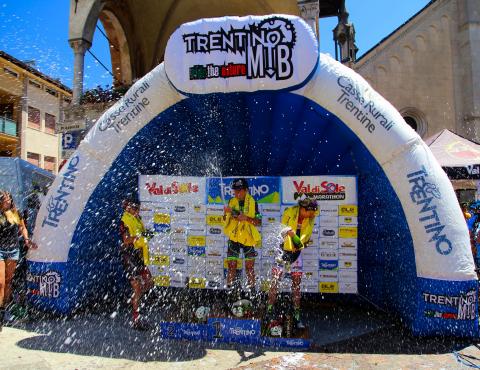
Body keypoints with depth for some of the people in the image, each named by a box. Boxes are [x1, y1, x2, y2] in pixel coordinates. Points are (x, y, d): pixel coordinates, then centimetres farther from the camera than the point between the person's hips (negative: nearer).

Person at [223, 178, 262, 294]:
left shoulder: (252, 202, -3)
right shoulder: (231, 202, 4)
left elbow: (259, 221, -7)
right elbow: (225, 219, 12)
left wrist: (246, 218, -22)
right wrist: (226, 212, -9)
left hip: (248, 238, -1)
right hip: (234, 238, 2)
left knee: (249, 266, 7)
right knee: (231, 265, 1)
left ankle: (252, 289, 19)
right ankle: (229, 288, 13)